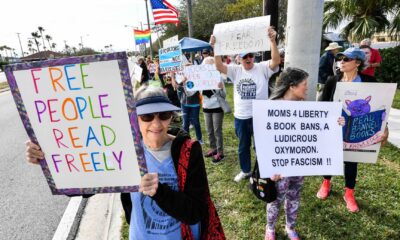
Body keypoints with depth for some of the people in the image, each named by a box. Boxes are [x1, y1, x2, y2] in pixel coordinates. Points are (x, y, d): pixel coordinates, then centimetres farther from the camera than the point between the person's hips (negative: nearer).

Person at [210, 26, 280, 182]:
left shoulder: (263, 68, -5)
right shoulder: (236, 70, 4)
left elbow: (276, 61, -21)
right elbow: (219, 67, -7)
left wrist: (272, 41, -32)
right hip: (240, 117, 4)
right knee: (243, 146, 20)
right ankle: (245, 171, 41)